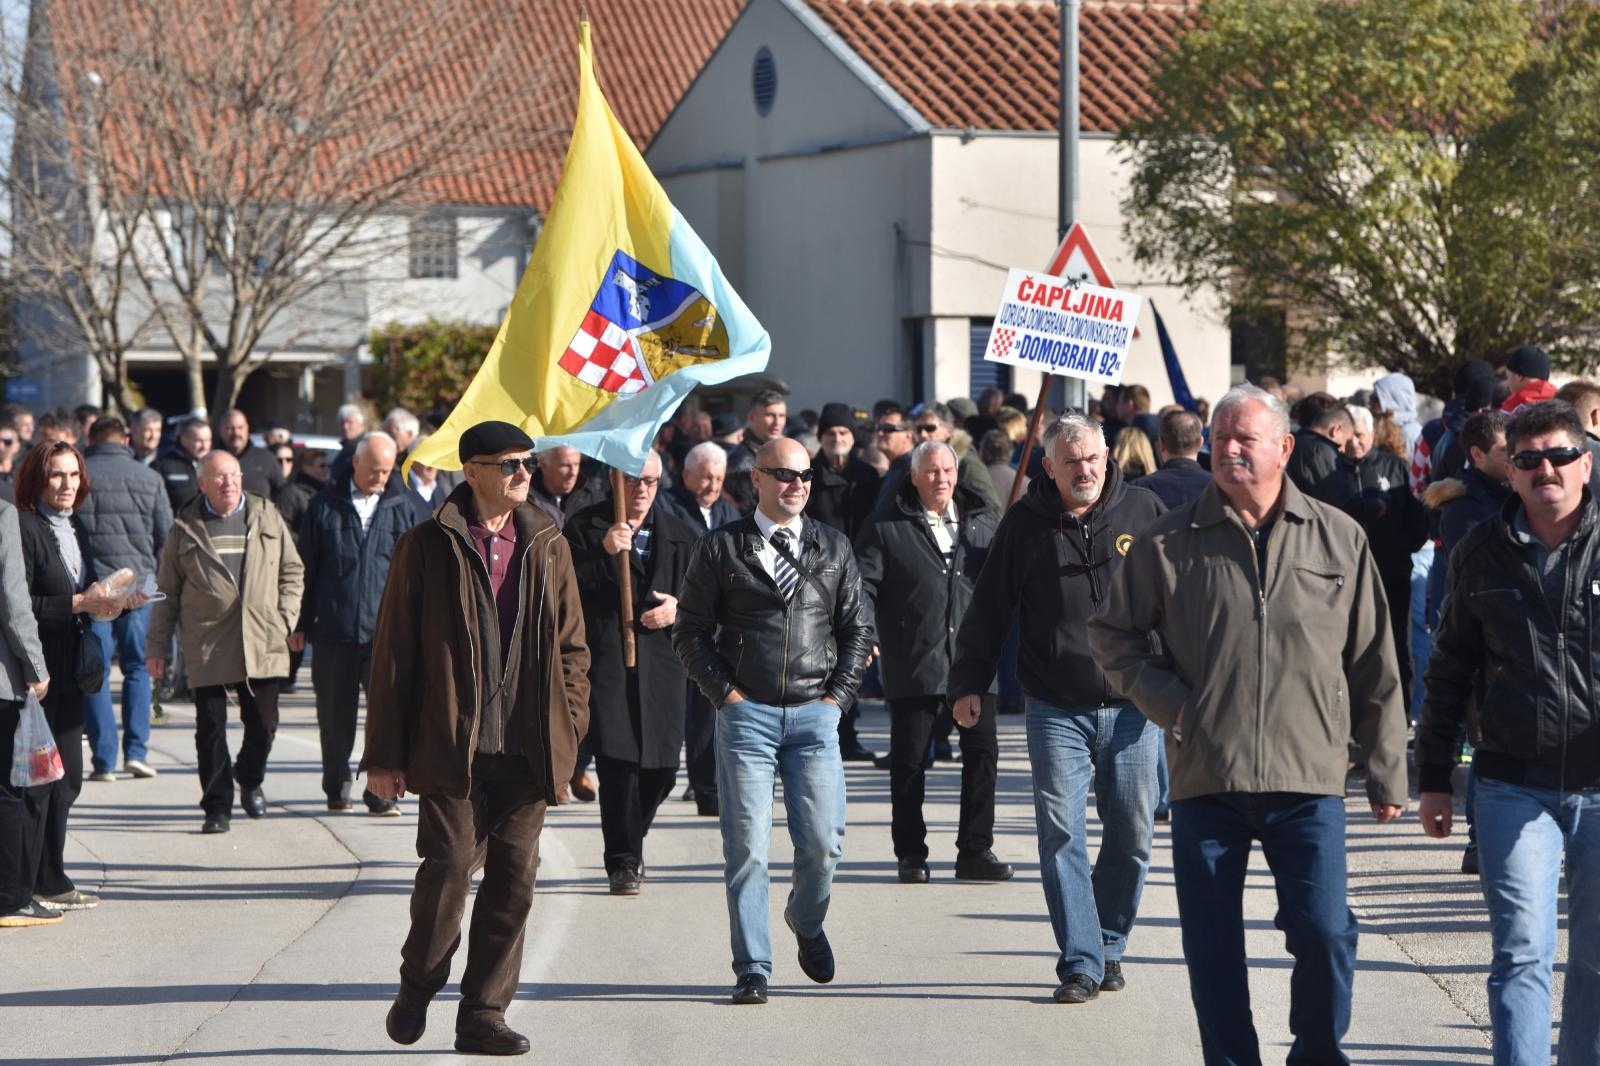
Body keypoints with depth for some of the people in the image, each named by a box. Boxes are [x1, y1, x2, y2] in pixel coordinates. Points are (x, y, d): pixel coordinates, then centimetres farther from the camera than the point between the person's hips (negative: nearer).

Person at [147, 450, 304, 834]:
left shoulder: (267, 517, 9)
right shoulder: (186, 528, 5)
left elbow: (292, 571, 15)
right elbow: (167, 590, 8)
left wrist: (285, 618, 3)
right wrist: (158, 647, 6)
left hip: (263, 644, 1)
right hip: (207, 646, -1)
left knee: (263, 723, 5)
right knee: (210, 729, -1)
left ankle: (250, 780, 33)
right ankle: (217, 806, 7)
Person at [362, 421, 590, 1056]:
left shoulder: (548, 548, 11)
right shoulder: (427, 548, 0)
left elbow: (572, 646, 16)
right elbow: (393, 653, 1)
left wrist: (568, 733, 6)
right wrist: (385, 754, -2)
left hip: (526, 752, 4)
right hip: (451, 747, -4)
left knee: (514, 879, 3)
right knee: (449, 866, -9)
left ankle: (483, 1015, 12)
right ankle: (417, 986, 17)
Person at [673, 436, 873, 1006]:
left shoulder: (834, 548, 11)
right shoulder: (721, 548, 4)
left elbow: (858, 626, 14)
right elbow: (690, 630, 4)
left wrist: (837, 694, 4)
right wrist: (727, 693, -4)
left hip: (814, 712, 2)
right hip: (746, 714, -2)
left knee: (823, 841, -4)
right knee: (746, 846, -5)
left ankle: (806, 921, 27)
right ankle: (752, 969, 3)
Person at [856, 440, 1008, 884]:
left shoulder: (981, 523, 12)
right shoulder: (887, 529, 3)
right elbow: (863, 585, 0)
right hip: (914, 667, -2)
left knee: (982, 752, -1)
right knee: (909, 761, 4)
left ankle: (975, 851, 8)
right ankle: (911, 855, 15)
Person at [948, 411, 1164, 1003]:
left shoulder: (1143, 510, 3)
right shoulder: (1026, 523, 2)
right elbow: (988, 609, 7)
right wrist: (969, 682, 2)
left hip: (1131, 706, 1)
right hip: (1057, 710, -1)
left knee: (1132, 833, 4)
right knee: (1060, 832, -8)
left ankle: (1110, 944, 23)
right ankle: (1080, 961, -4)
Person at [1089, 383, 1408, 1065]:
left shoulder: (1339, 539, 5)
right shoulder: (1168, 542, 3)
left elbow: (1374, 668, 8)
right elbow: (1113, 635, 13)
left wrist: (1386, 776, 7)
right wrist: (1169, 702, -3)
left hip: (1309, 779, -1)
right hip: (1205, 779, 1)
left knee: (1325, 935, -5)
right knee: (1213, 951, 5)